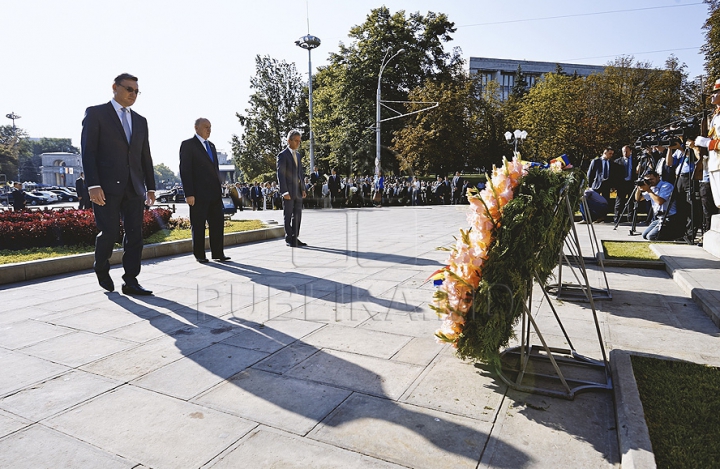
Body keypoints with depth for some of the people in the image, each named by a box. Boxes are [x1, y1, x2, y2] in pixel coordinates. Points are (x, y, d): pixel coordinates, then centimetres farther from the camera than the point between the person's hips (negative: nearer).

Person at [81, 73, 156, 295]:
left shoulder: (140, 121, 18)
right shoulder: (96, 113, 3)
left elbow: (145, 157, 17)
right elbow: (88, 151, -5)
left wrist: (151, 187, 11)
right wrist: (93, 185, -15)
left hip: (134, 187, 5)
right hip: (107, 186, -5)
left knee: (135, 235, 0)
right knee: (109, 232, -6)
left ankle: (130, 282, 6)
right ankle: (101, 268, 23)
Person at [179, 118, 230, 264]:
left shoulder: (211, 145, 19)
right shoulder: (188, 145, -3)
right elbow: (185, 170, -9)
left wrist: (220, 185, 12)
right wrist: (189, 194, -15)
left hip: (215, 193, 7)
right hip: (199, 194, -6)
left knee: (217, 224, 6)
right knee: (198, 225, 2)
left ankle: (218, 253, 13)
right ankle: (199, 255, 12)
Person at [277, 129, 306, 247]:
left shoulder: (297, 155, 17)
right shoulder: (282, 155, -7)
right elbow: (280, 174, -12)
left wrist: (303, 189, 12)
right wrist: (284, 192, -19)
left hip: (298, 191, 7)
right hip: (288, 191, -7)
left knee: (298, 215, 10)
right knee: (288, 216, 1)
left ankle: (295, 238, 18)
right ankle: (289, 239, 8)